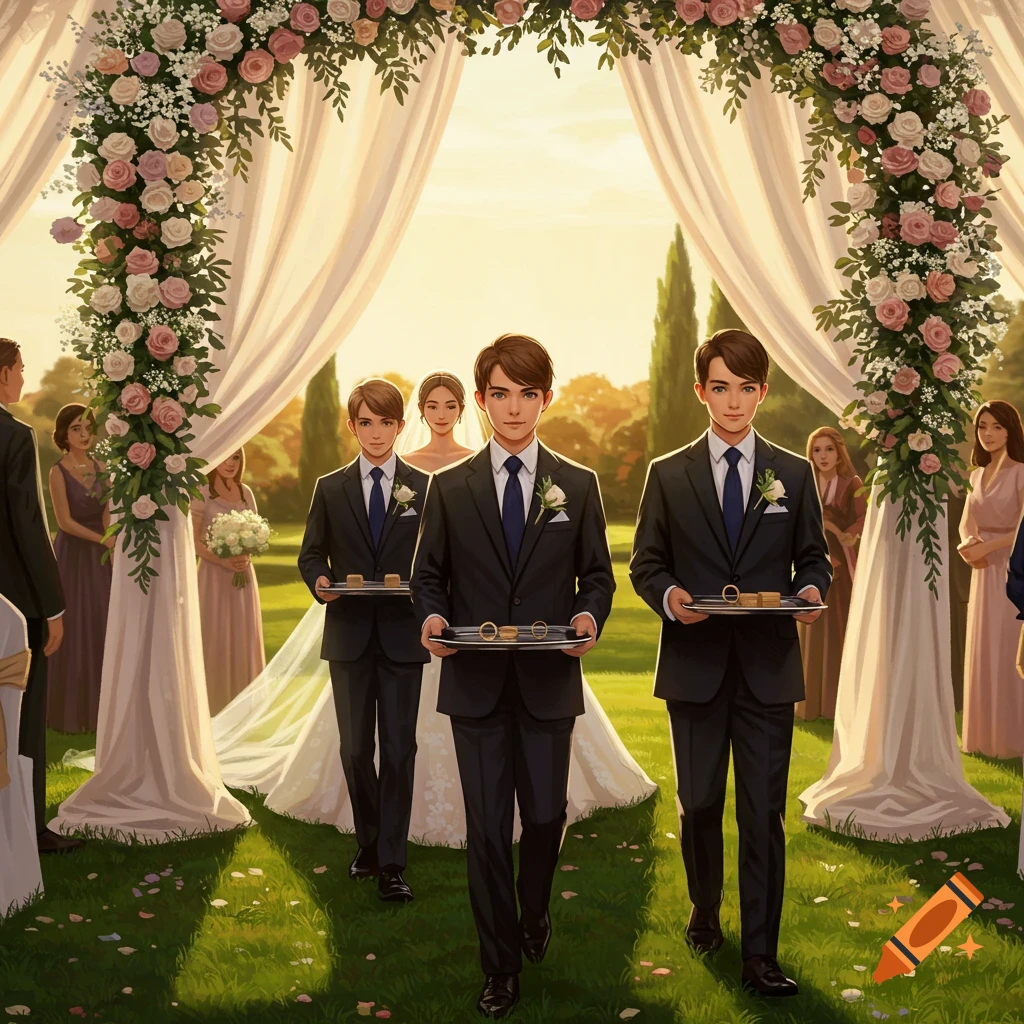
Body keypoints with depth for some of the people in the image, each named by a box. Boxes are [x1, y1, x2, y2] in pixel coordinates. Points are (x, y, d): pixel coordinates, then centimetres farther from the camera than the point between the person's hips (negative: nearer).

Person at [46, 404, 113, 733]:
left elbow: (106, 515, 6)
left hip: (100, 557, 5)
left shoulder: (100, 467, 6)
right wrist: (103, 540, -11)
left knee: (101, 628, 6)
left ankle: (97, 707, 17)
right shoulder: (58, 472, -10)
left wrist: (113, 548, -7)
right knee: (73, 630, 0)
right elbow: (65, 521, -12)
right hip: (72, 555, -5)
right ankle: (70, 711, 12)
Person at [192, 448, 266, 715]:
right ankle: (216, 703, 5)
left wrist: (247, 556, -8)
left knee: (244, 636, 7)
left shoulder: (245, 492, 8)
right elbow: (193, 540, -9)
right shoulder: (202, 494, -7)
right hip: (214, 573, -5)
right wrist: (223, 561, -21)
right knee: (216, 638, -2)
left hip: (243, 573, 5)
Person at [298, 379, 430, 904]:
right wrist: (320, 580, -11)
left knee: (398, 749, -2)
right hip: (349, 637, 2)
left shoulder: (424, 488, 4)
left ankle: (391, 863, 3)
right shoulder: (331, 488, 8)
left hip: (402, 637, -2)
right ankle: (368, 841, 29)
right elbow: (311, 554, 10)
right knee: (355, 748, 8)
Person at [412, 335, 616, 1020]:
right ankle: (501, 966, 16)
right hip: (476, 682, 0)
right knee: (487, 828, 2)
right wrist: (433, 617, -13)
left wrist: (588, 616, -14)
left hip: (549, 681, 0)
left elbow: (598, 575, 7)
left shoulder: (578, 486, 6)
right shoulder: (450, 488, 5)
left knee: (546, 816, 7)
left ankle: (534, 914, 39)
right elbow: (428, 575, 8)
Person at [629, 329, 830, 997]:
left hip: (768, 667, 0)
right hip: (695, 666, 0)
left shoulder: (794, 475, 7)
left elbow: (814, 559, 11)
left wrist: (811, 591, -12)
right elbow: (646, 564, 6)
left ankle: (761, 956, 7)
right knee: (700, 805, 12)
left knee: (764, 814, 0)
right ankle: (705, 911, 36)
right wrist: (669, 596, -15)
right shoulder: (669, 473, 5)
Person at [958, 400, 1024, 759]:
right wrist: (968, 544, -6)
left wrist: (987, 547, -16)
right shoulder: (978, 475, 13)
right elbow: (966, 524, 14)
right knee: (982, 653, 8)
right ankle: (985, 736, 14)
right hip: (984, 573, 7)